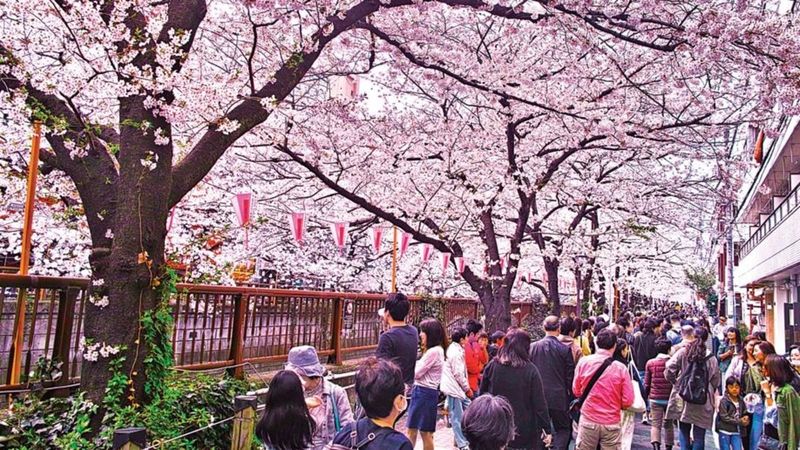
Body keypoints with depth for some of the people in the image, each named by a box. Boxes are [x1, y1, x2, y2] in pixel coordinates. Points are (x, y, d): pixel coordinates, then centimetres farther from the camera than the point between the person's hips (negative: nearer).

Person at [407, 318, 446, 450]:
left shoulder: (434, 352, -19)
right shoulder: (434, 350, 12)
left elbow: (416, 373, -15)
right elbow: (420, 371, 11)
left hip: (425, 393, -10)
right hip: (421, 391, 10)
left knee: (425, 432, 2)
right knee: (412, 430, 15)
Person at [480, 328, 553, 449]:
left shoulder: (492, 366, -6)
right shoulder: (530, 370, -15)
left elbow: (483, 395, 4)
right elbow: (539, 404, -13)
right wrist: (547, 430, -3)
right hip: (525, 431, -2)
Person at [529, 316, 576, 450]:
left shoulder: (532, 347, -5)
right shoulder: (565, 349, -12)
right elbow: (570, 376, -6)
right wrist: (569, 396, 7)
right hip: (558, 397, -2)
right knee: (563, 429, 13)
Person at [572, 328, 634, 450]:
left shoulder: (583, 362, -8)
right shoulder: (620, 368, -11)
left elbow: (576, 391, 3)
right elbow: (628, 401, -7)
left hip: (588, 421, 1)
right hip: (611, 424, -1)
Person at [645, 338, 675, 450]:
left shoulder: (650, 363, -3)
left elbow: (646, 383, 1)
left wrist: (646, 397, 14)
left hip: (655, 399, 0)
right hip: (670, 399, 0)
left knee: (655, 424, 2)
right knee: (669, 425, 14)